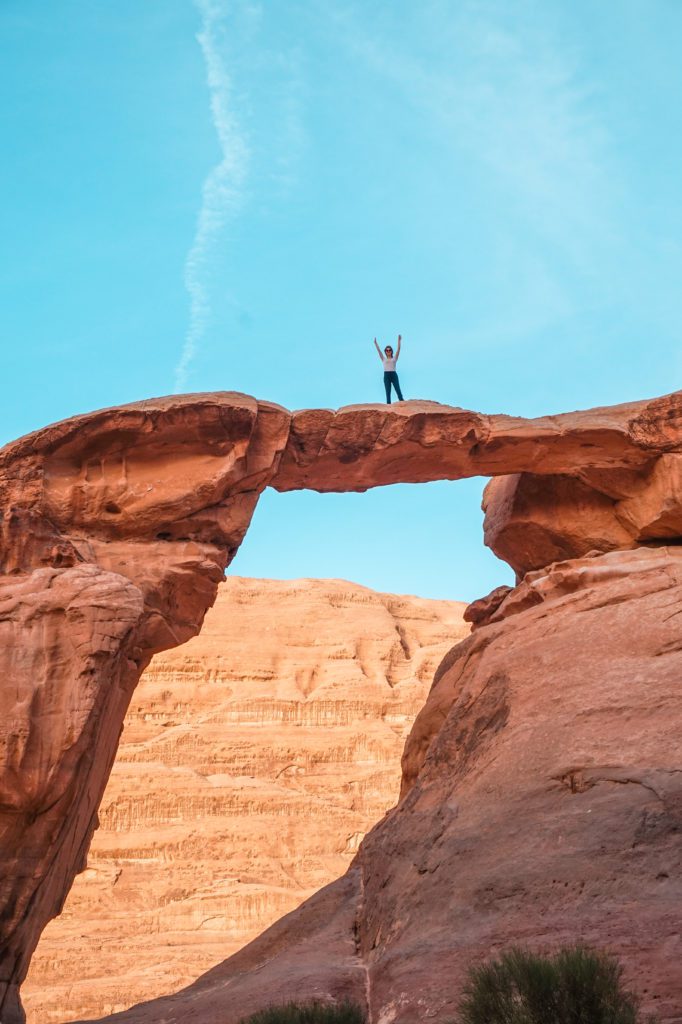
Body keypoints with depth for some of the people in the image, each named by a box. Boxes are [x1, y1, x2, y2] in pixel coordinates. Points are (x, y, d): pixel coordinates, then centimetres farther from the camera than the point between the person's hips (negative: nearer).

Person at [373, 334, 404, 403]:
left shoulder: (394, 358, 11)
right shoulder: (384, 359, 13)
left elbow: (398, 349, 3)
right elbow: (379, 350, 10)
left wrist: (399, 341, -4)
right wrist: (375, 343, 5)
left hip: (394, 375, -1)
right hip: (386, 375, 1)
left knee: (398, 390, -7)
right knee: (388, 392, -2)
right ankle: (389, 405, -4)